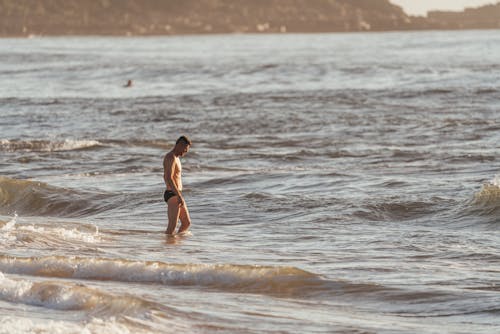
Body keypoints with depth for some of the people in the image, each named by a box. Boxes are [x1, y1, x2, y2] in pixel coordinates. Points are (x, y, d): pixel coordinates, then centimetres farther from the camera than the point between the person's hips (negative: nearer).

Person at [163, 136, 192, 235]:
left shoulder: (175, 158, 18)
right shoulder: (171, 157, -15)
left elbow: (165, 177, 31)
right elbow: (169, 178, -26)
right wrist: (179, 196, -28)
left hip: (176, 195, 10)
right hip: (172, 196, -10)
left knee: (187, 223, 12)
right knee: (172, 227, -12)